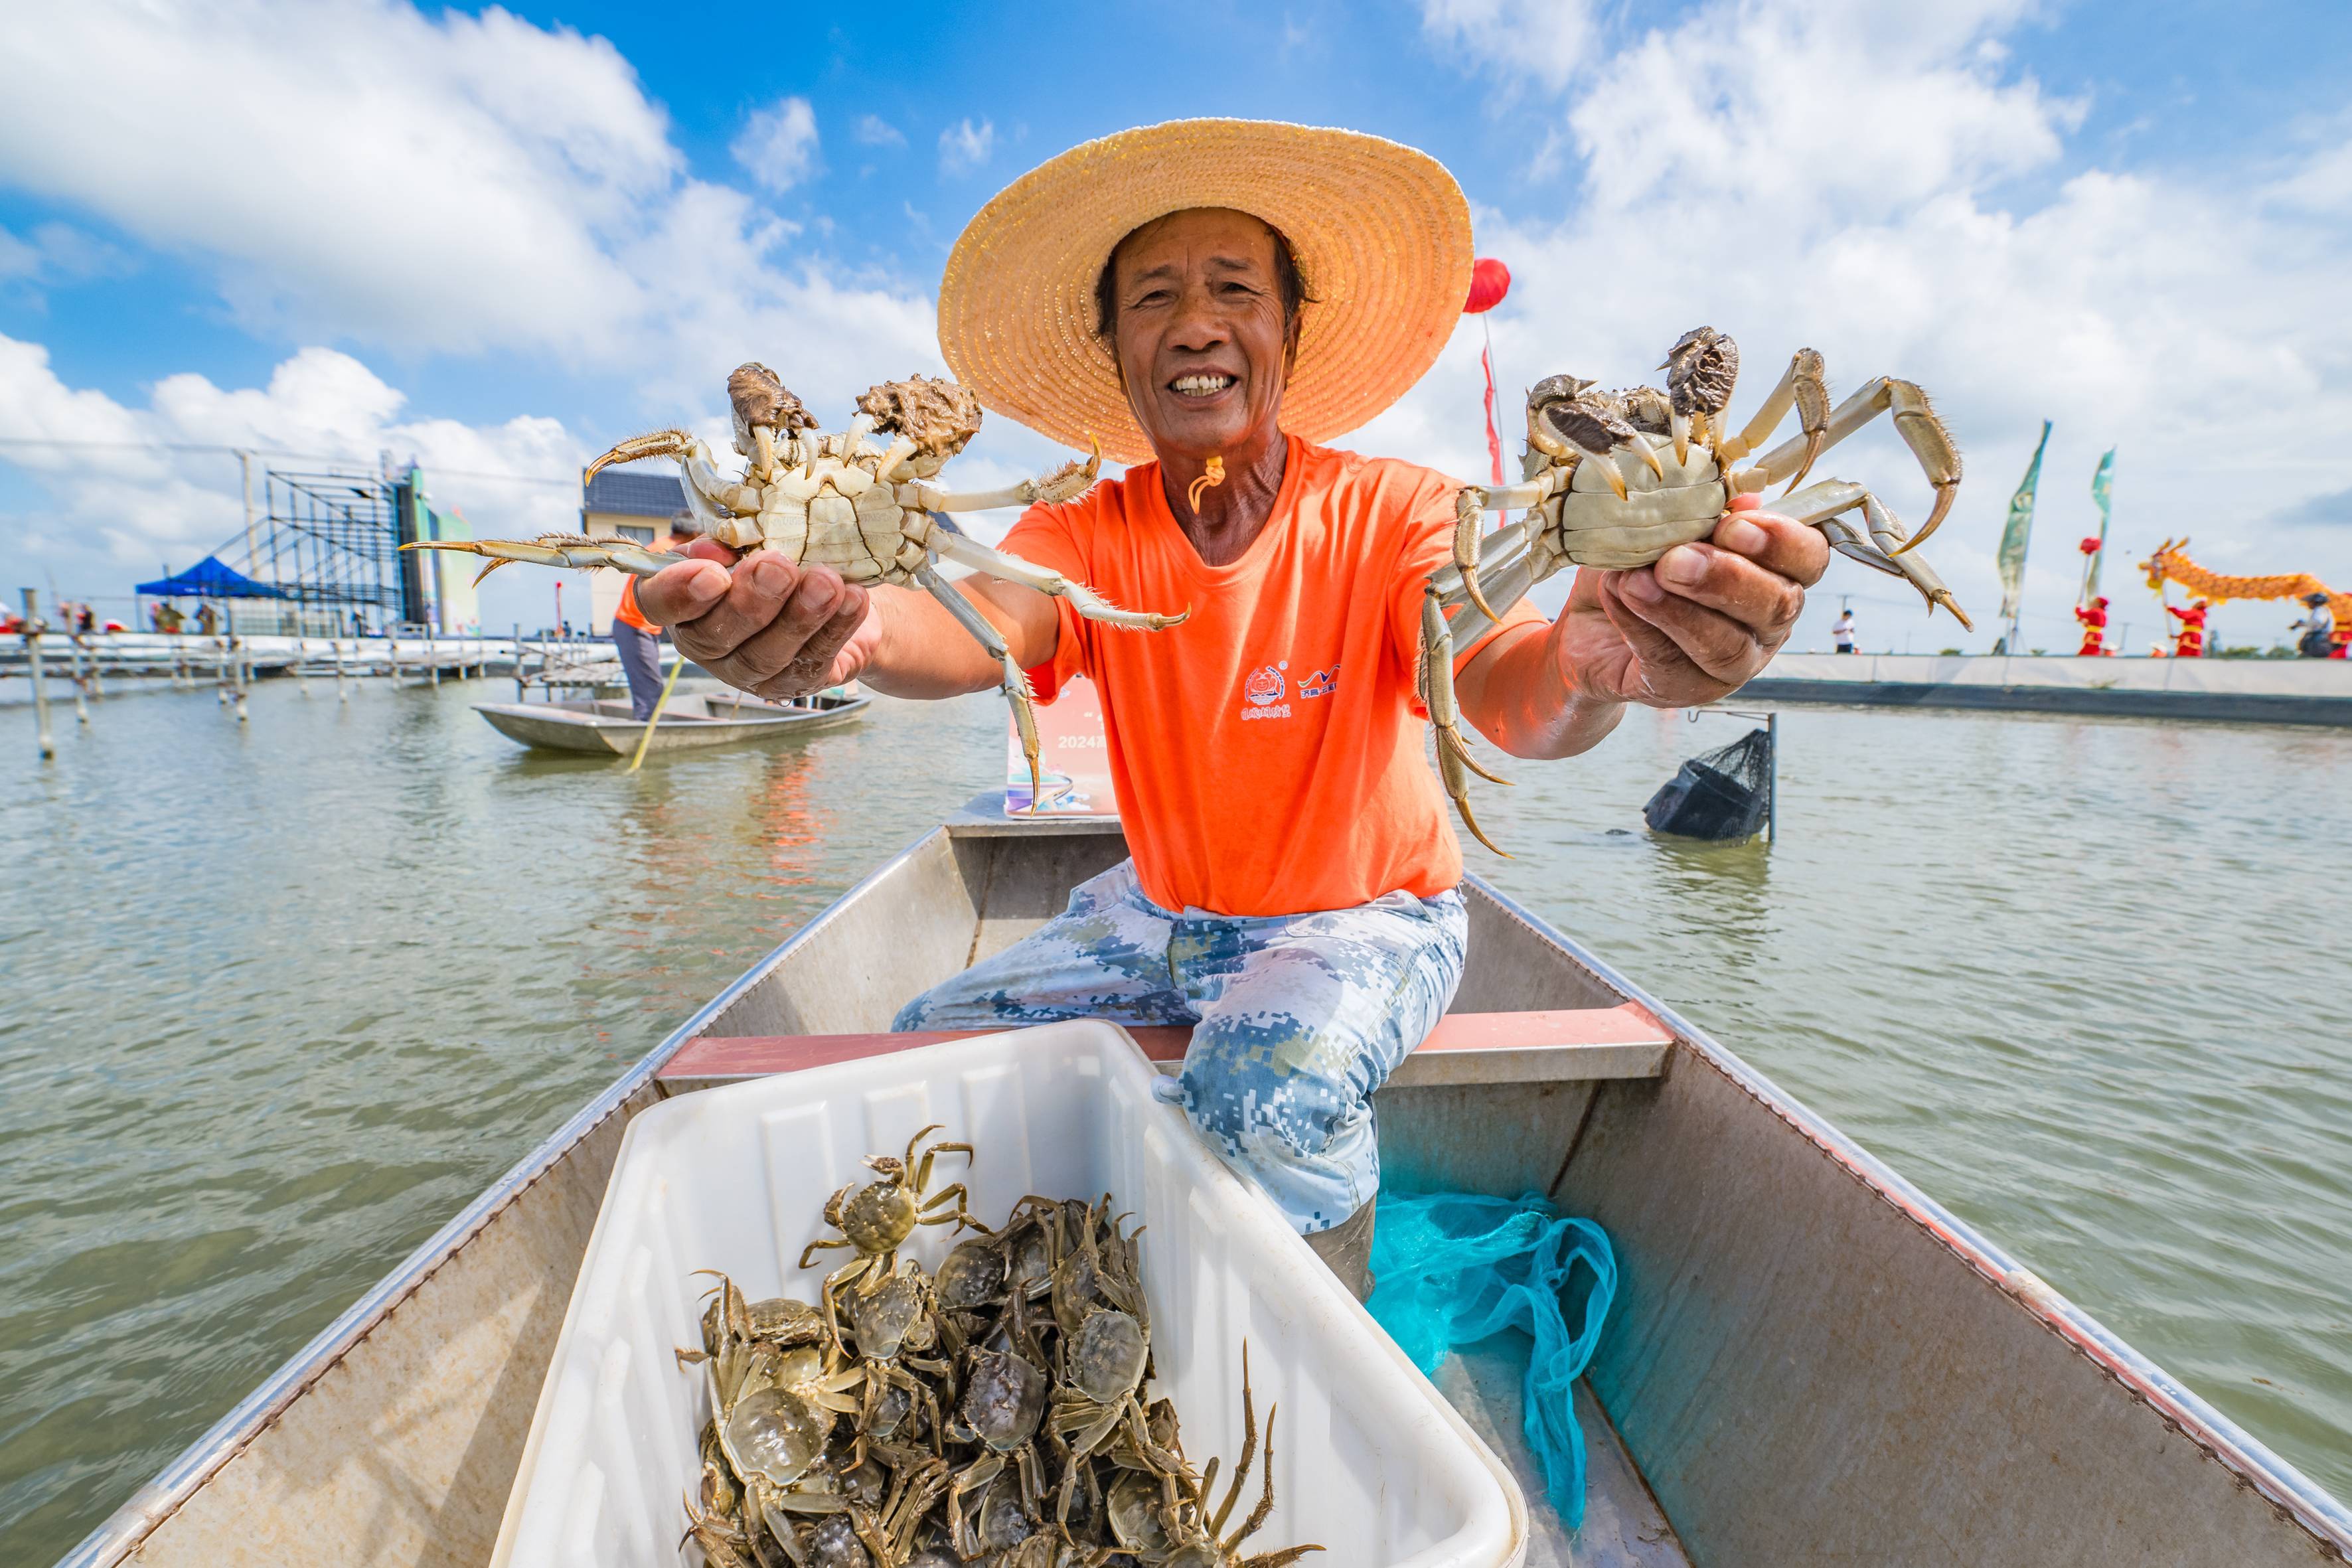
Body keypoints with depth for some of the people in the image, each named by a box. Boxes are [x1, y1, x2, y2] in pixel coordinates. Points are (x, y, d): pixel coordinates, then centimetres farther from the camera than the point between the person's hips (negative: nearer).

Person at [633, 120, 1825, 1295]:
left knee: (1270, 1091, -32)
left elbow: (1509, 696, -31)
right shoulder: (1087, 535, -7)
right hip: (1159, 912, 4)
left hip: (1366, 918, -3)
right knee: (932, 1043, -3)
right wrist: (854, 632, -52)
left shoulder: (1393, 513, -14)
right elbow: (983, 624, -28)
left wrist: (1587, 664, -56)